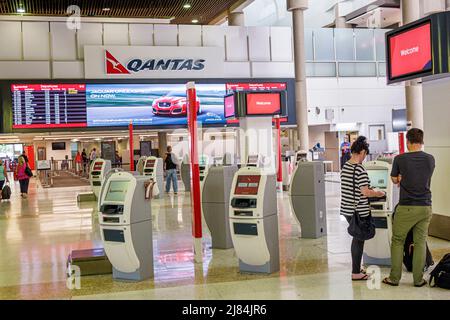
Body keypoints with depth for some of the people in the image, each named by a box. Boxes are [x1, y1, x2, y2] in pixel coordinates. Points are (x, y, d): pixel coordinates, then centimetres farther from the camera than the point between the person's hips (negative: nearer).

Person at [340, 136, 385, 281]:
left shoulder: (345, 166, 7)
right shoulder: (360, 169, -20)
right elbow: (365, 192, -23)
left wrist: (368, 189, 22)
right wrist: (378, 193, -5)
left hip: (347, 209, 8)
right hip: (359, 211, -8)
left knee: (357, 238, 20)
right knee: (359, 240, 4)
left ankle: (357, 268, 30)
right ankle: (355, 273, 13)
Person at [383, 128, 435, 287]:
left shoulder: (400, 159, -9)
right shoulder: (430, 159, 1)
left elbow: (394, 180, 7)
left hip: (406, 207, -3)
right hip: (426, 207, 3)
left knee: (397, 241, 10)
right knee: (420, 242, 11)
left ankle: (394, 278, 14)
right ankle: (418, 279, 15)